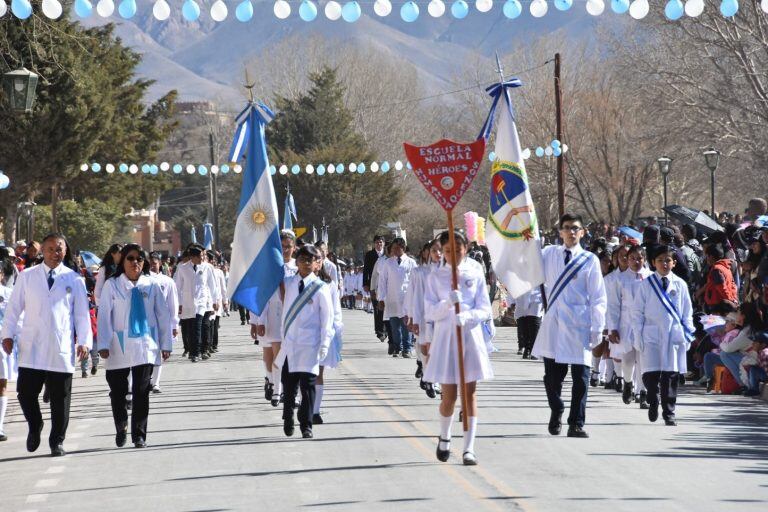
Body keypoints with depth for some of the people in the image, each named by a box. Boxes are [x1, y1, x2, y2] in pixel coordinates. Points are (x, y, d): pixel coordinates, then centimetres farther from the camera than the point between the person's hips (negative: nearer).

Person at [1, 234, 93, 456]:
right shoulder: (27, 277, 7)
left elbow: (82, 313, 7)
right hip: (31, 347, 0)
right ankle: (35, 427, 25)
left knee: (60, 398, 2)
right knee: (26, 393, -3)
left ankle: (57, 442, 15)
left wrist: (84, 342, 0)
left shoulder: (74, 280, 6)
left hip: (61, 349, 0)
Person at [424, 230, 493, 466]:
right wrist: (448, 303, -20)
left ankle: (469, 448, -1)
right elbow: (430, 312, -1)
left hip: (471, 336, 1)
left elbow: (485, 310, 0)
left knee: (470, 393, -2)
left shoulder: (475, 274, 4)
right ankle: (444, 438, 27)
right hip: (445, 338, 0)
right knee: (449, 395, 1)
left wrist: (467, 316, -19)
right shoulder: (435, 277, 3)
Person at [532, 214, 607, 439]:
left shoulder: (590, 260, 1)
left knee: (580, 378, -1)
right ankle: (556, 411, 34)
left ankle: (576, 424, 7)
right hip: (553, 325, 2)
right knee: (552, 376, 10)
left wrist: (597, 330, -4)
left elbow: (598, 298, 0)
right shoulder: (549, 254, 8)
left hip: (579, 327, -2)